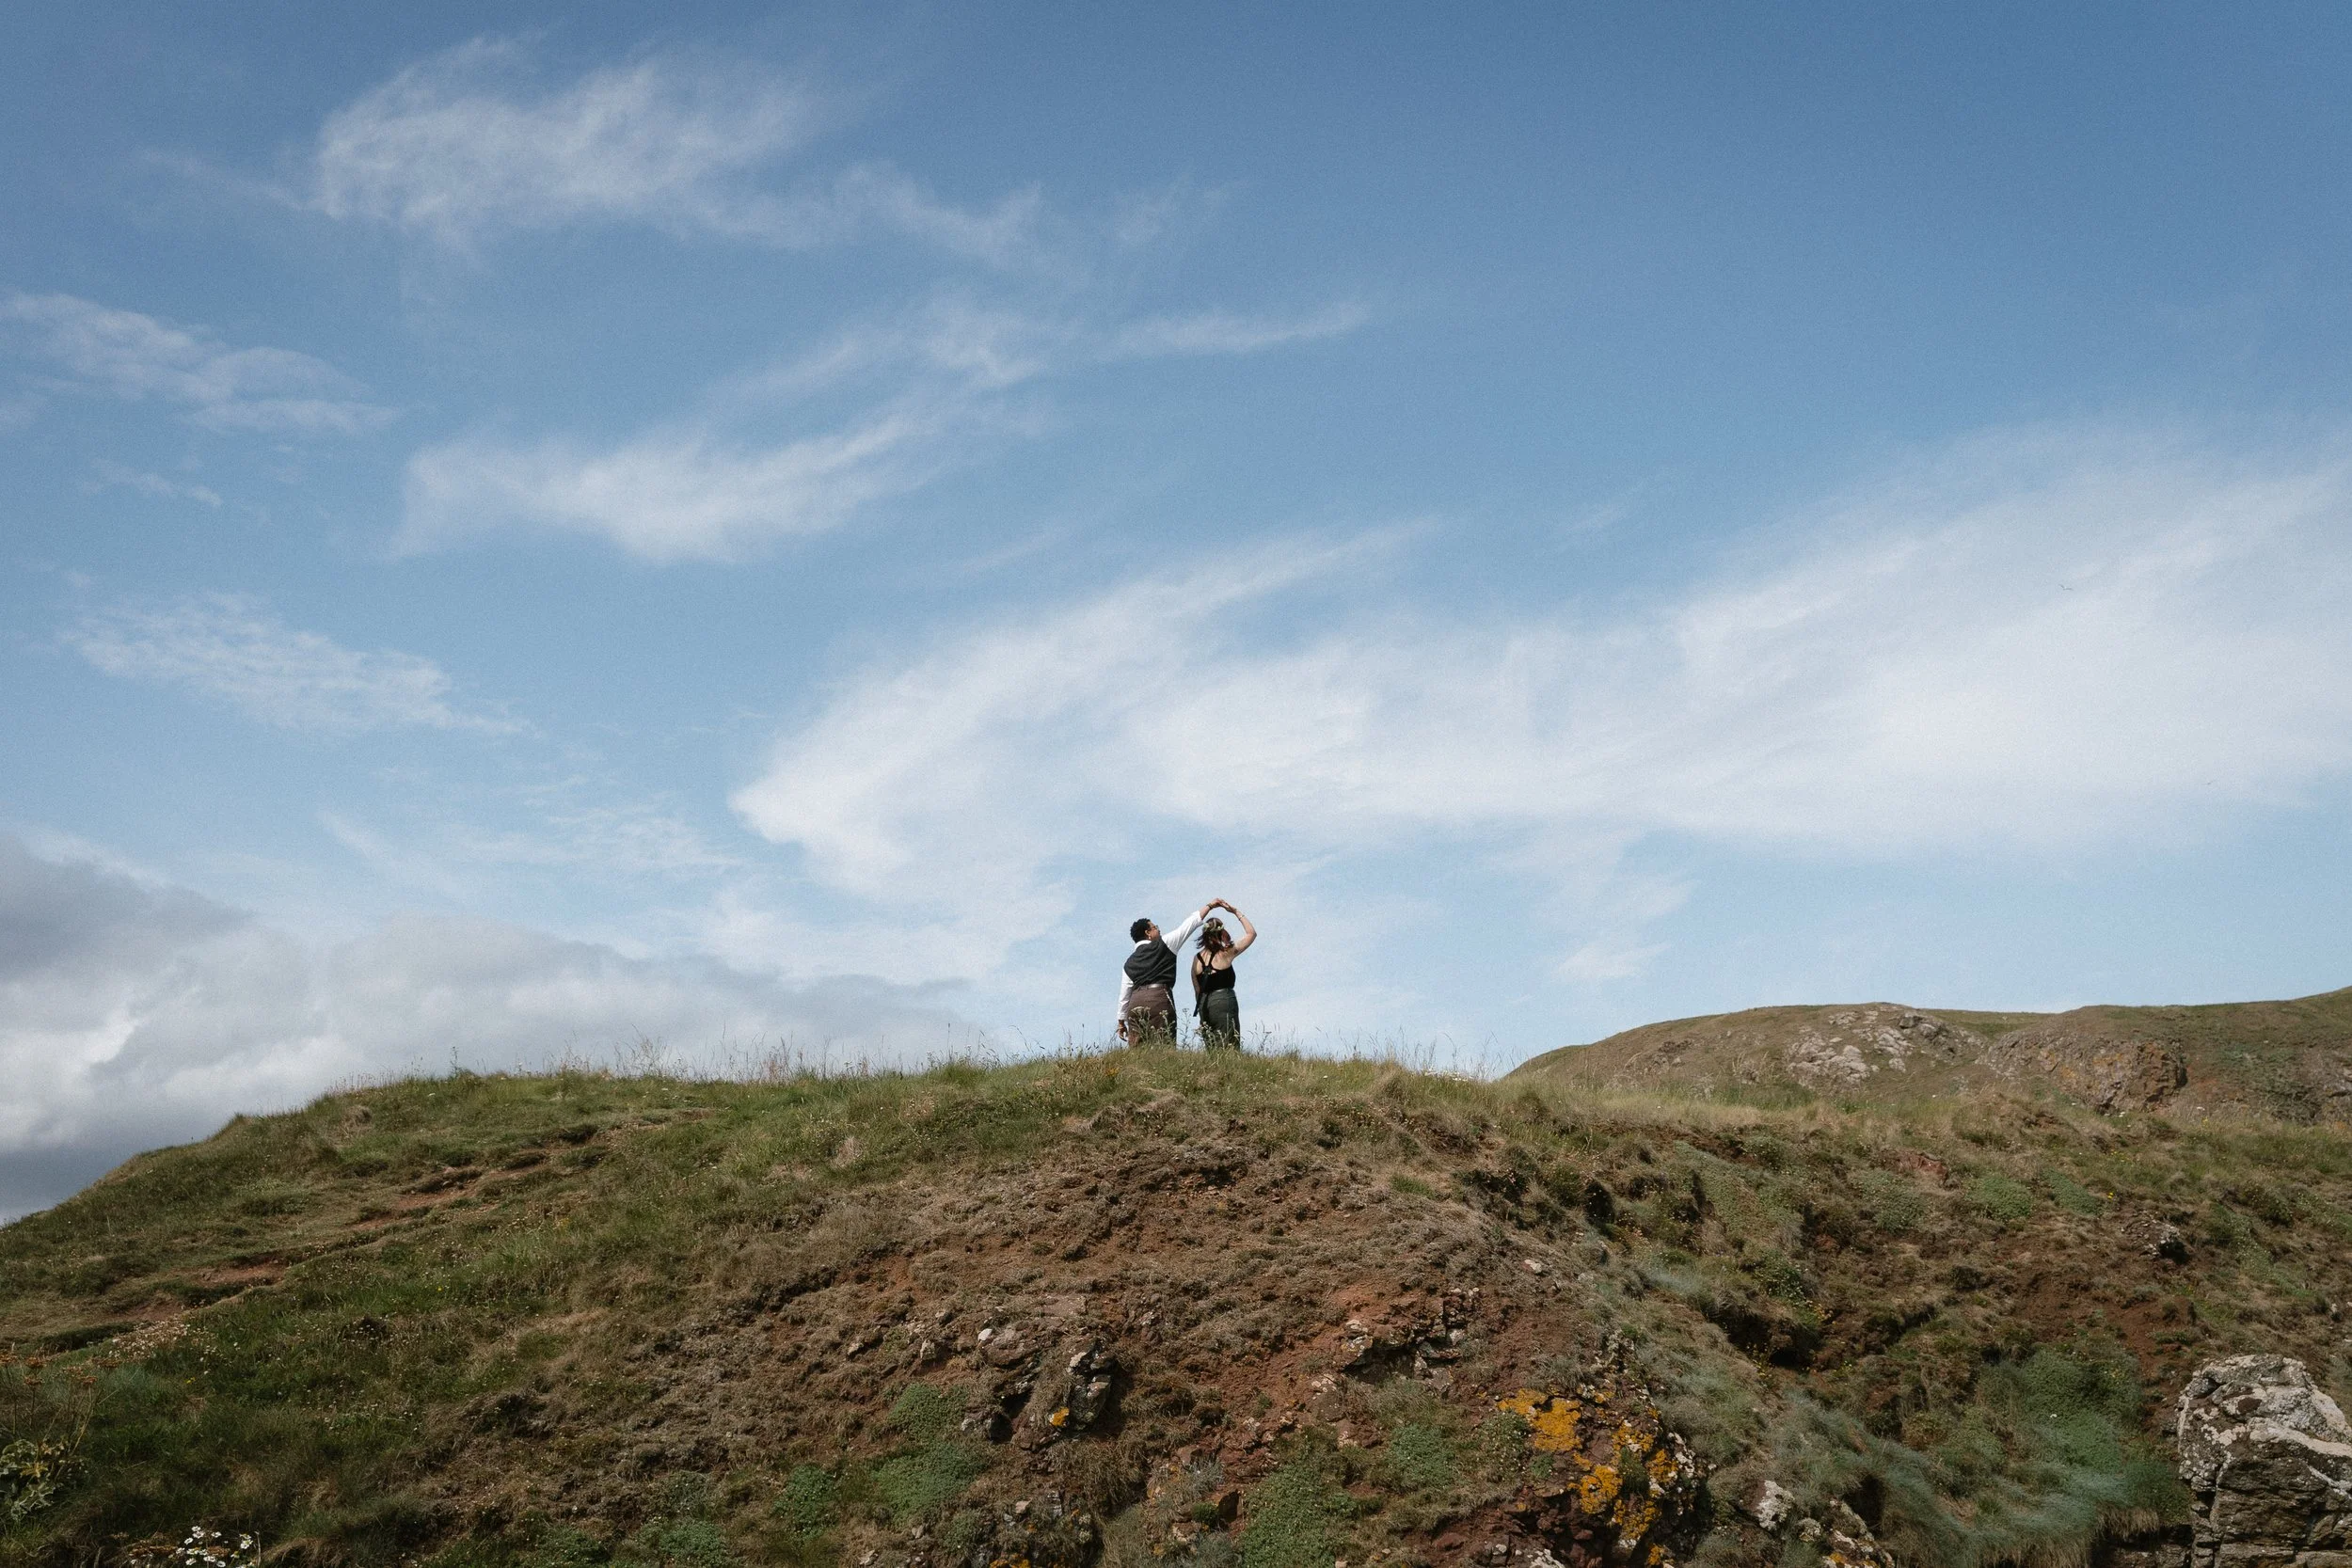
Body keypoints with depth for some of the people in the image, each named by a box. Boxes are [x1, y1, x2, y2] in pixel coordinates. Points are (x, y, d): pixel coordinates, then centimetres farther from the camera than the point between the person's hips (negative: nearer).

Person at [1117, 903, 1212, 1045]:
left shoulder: (1130, 962, 20)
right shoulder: (1163, 945, 8)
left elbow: (1124, 995, 17)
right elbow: (1190, 922, 11)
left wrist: (1121, 1022, 23)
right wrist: (1209, 906, 21)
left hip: (1135, 1002, 5)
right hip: (1159, 998, -5)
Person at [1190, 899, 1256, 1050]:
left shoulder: (1197, 958, 9)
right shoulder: (1226, 954, -3)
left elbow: (1197, 990, 15)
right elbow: (1252, 933, 7)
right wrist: (1236, 912, 11)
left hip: (1204, 1005, 6)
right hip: (1225, 1002, -5)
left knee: (1212, 1053, 7)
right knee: (1229, 1053, -9)